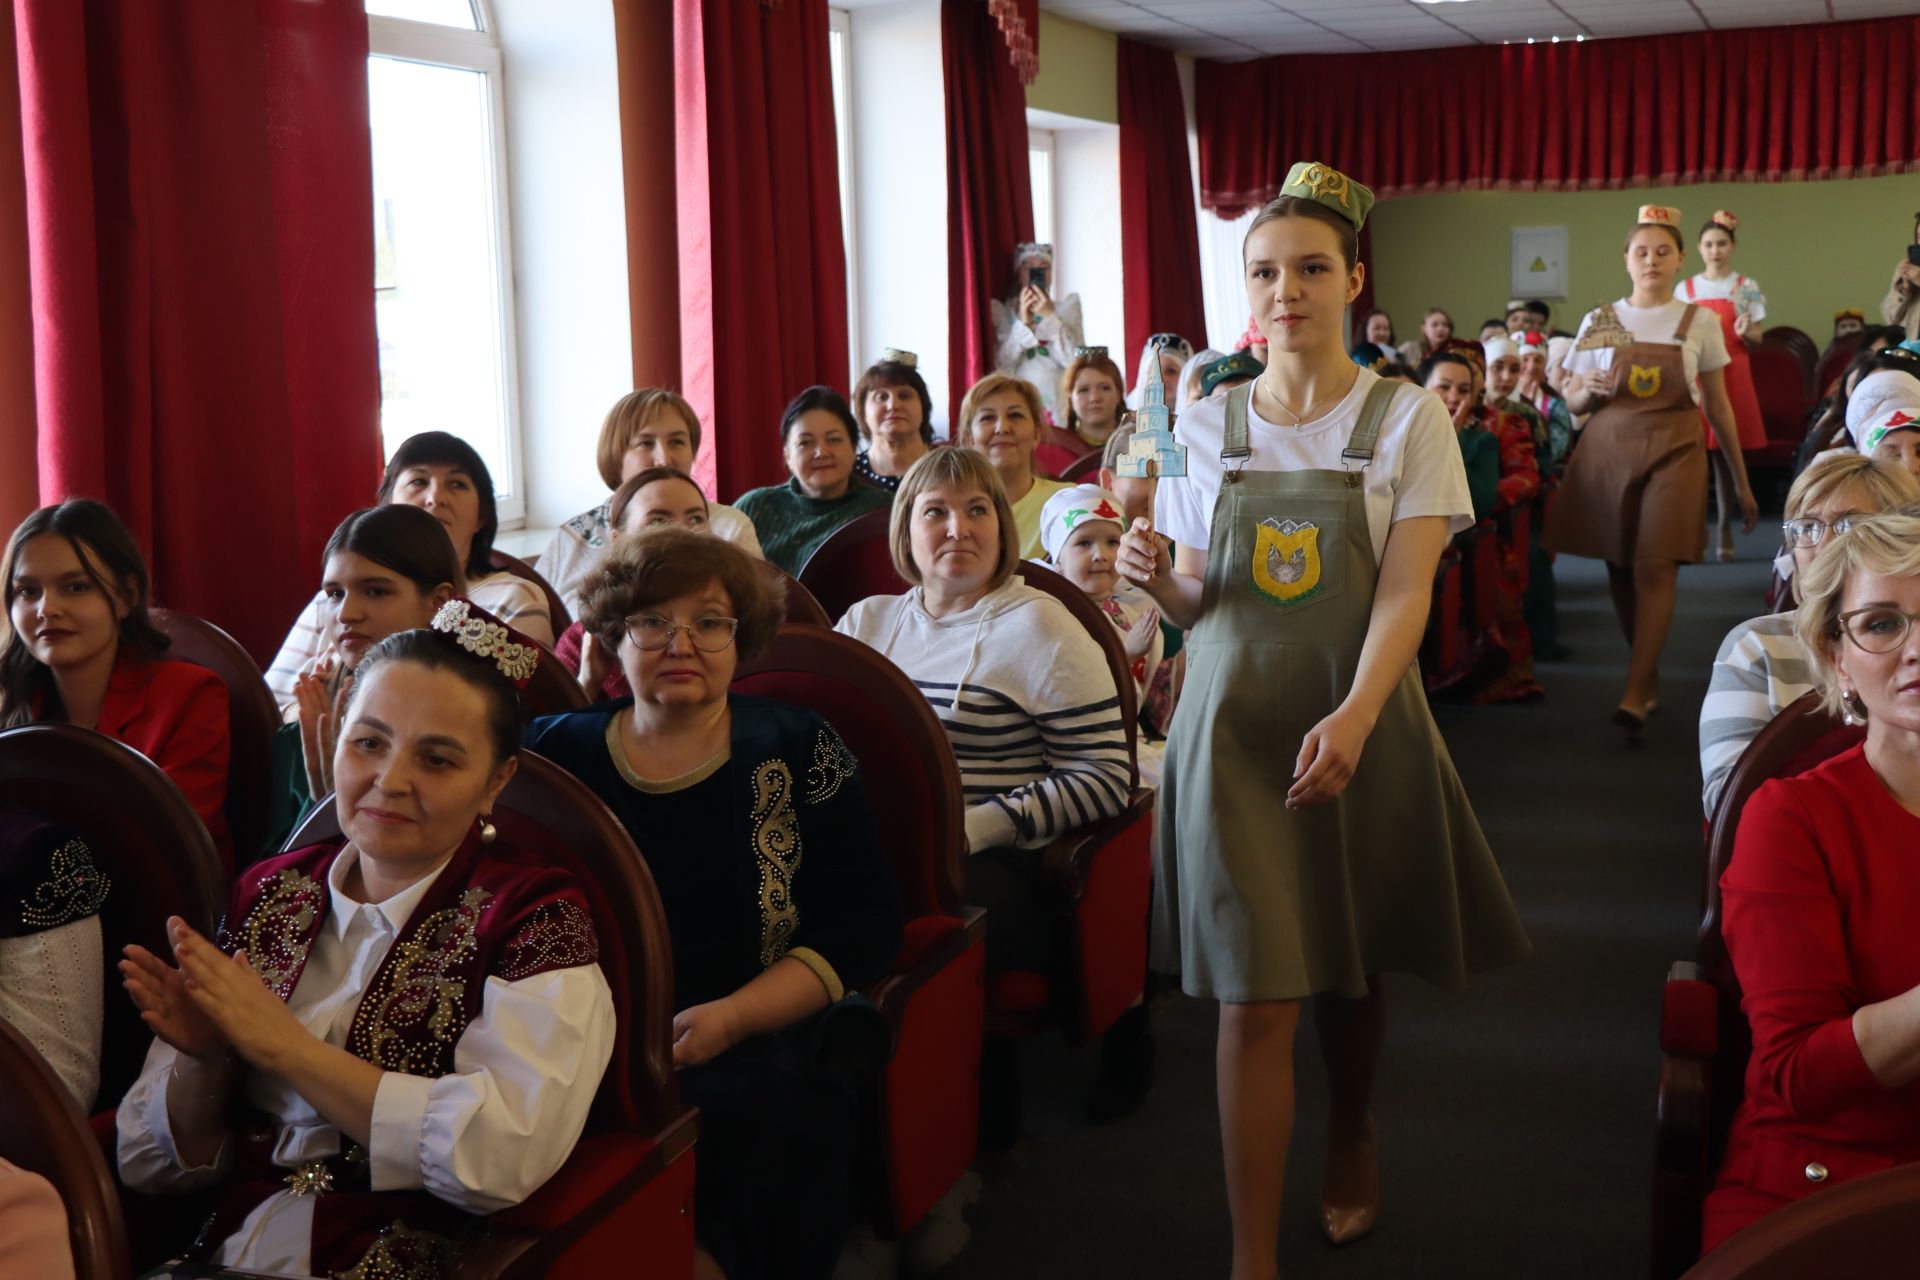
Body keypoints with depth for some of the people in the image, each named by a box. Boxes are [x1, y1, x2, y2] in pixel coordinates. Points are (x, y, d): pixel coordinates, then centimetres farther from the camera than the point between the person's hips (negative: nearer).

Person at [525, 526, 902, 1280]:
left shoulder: (798, 752, 5)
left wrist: (730, 1018, -12)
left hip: (750, 1049, -2)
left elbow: (861, 926, 0)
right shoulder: (556, 751, 11)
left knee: (751, 1115, -32)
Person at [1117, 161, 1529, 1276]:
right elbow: (1196, 600, 10)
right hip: (1234, 723, 1)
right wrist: (1155, 578, -14)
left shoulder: (1408, 419, -2)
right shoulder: (1207, 426, 5)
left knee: (1354, 965, 16)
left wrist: (1352, 718, -27)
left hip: (1362, 724, 0)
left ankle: (1353, 1134, 46)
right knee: (1255, 997, -5)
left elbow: (1406, 589, -11)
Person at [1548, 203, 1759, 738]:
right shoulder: (1599, 321, 7)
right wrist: (1590, 389, -12)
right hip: (1607, 450, 2)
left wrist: (1741, 480, 9)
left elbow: (1718, 406, 9)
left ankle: (1635, 695, -17)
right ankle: (1650, 676, 23)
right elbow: (1574, 402, 12)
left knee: (1655, 567, -15)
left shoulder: (1698, 323, 5)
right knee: (1619, 568, 4)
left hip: (1673, 452, -2)